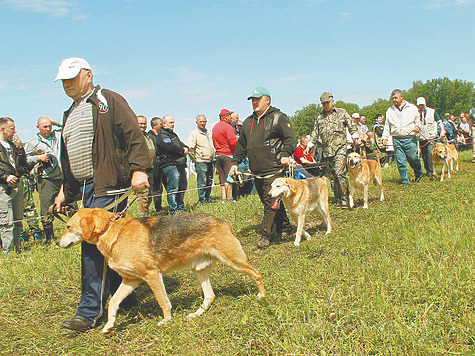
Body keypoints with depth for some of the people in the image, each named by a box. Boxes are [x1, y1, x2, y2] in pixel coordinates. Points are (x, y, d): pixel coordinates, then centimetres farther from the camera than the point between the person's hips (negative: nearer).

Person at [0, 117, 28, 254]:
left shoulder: (12, 145, 20)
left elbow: (23, 165, 18)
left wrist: (20, 148, 7)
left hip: (17, 185, 8)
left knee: (18, 220, 10)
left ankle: (16, 247, 19)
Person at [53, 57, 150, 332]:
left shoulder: (107, 100, -1)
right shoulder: (70, 114, 24)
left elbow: (134, 135, -10)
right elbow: (68, 159, 29)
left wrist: (138, 169, -20)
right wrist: (65, 191, 25)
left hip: (108, 185, -9)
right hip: (84, 188, 9)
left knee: (95, 247, -10)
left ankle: (90, 311, -5)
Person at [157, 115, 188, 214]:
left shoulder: (173, 134, 24)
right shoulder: (162, 135, -6)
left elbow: (180, 143, 20)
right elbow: (171, 147, -19)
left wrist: (185, 148, -4)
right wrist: (182, 151, -8)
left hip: (180, 164, 10)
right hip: (170, 164, -10)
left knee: (182, 187, 13)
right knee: (173, 188, -11)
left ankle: (180, 208, 23)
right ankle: (173, 210, -9)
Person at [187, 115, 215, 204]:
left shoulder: (208, 132, 16)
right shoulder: (194, 134, -7)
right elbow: (189, 148, -15)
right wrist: (195, 159, -9)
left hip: (210, 161, 7)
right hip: (201, 162, -7)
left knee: (209, 181, 11)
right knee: (202, 182, -5)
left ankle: (208, 197, 22)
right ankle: (202, 199, 1)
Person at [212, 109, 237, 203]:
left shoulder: (215, 127, 13)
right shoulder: (227, 127, -13)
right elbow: (233, 143, -17)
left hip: (218, 155, 8)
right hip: (228, 155, -8)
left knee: (222, 178, 10)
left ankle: (223, 198, 10)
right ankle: (229, 199, -4)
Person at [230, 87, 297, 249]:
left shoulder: (278, 117, -1)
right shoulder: (248, 122, 19)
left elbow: (291, 138, -8)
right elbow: (241, 145, 25)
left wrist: (285, 154, -23)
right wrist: (235, 162, 18)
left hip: (274, 170, -7)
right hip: (257, 172, 7)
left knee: (270, 202, -10)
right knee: (268, 201, 11)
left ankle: (266, 235, -8)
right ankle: (284, 226, 27)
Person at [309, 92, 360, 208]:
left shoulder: (342, 113, 8)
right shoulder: (320, 117, 17)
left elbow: (352, 126, 11)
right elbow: (315, 133, 22)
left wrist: (355, 137, -5)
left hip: (339, 148, -4)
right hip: (326, 150, 4)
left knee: (340, 173, -16)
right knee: (331, 176, 4)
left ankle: (345, 199, -10)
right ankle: (337, 199, 11)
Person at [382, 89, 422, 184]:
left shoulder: (412, 108, 10)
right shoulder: (390, 111, 15)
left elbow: (418, 121, 14)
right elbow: (387, 126, 18)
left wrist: (418, 127, -8)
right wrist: (385, 137, 8)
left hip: (410, 138, -2)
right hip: (397, 139, 2)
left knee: (413, 158, -6)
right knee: (400, 161, -3)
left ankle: (418, 173, 22)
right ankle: (405, 179, 7)